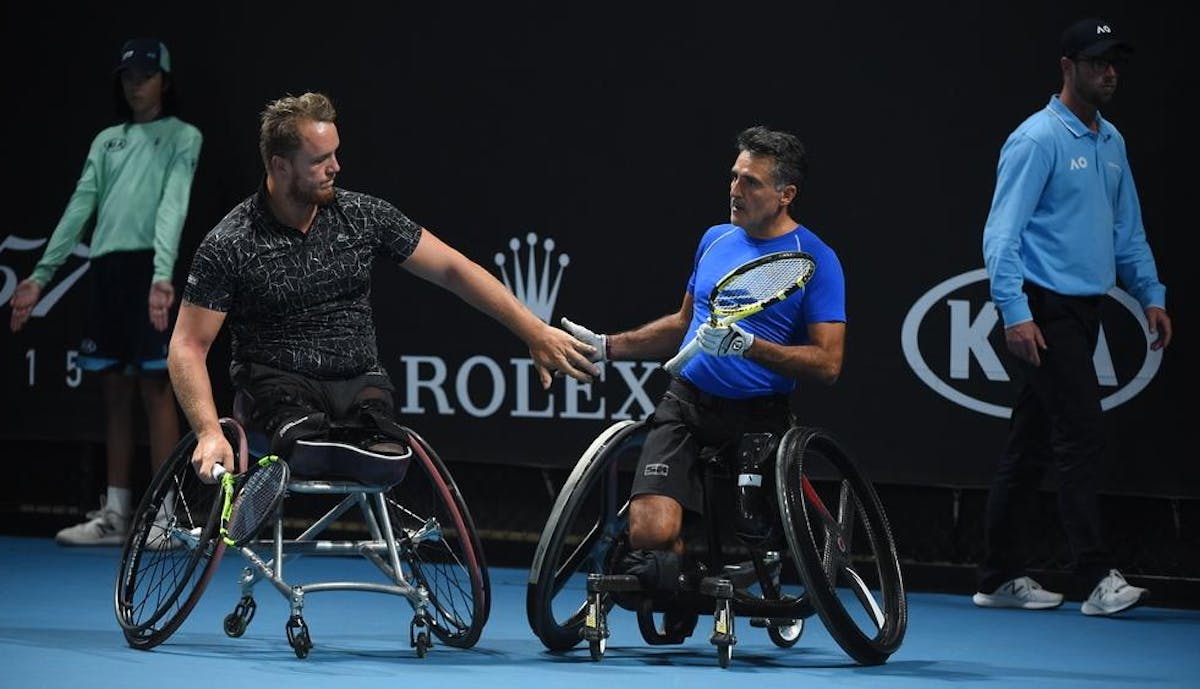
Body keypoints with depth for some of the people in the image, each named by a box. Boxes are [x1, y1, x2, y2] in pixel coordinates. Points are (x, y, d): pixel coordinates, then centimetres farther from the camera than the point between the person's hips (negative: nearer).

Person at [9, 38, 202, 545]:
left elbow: (173, 205, -11)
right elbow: (79, 208, 15)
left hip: (148, 269, -6)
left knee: (155, 388, -7)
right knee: (116, 394, 7)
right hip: (105, 269, 6)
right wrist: (40, 275, 7)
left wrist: (163, 274, -24)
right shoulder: (107, 141, 20)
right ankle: (115, 516, 10)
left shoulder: (182, 137, 3)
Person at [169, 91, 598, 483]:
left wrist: (535, 333, -1)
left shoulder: (364, 217, 2)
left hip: (359, 383, 3)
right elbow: (188, 346, -7)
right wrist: (209, 432, -22)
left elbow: (451, 269, 5)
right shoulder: (229, 246, -7)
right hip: (278, 383, -3)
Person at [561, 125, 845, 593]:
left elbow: (828, 363, -12)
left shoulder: (816, 260, -5)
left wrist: (747, 344, -23)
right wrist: (605, 347, 19)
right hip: (685, 404, 3)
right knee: (650, 533, -18)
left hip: (756, 419, -3)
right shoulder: (716, 240, 13)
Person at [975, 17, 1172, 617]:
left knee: (1030, 447, 11)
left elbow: (1128, 231, 24)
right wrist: (1015, 311, -21)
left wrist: (1151, 295, 15)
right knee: (1082, 437, -13)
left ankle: (1000, 578, 15)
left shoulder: (1112, 144, 15)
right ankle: (1097, 578, -14)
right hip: (1045, 309, -8)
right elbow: (1002, 232, -14)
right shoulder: (1038, 139, -10)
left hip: (1085, 310, 8)